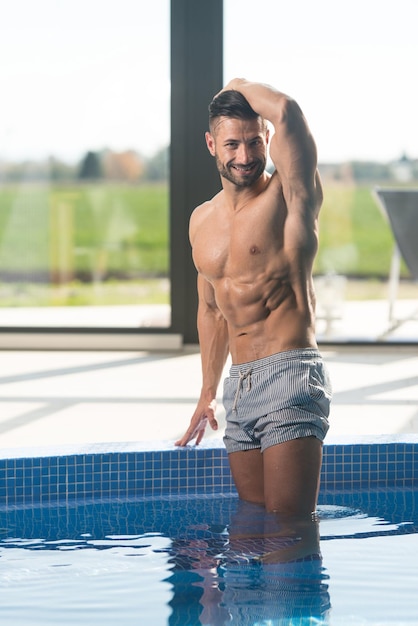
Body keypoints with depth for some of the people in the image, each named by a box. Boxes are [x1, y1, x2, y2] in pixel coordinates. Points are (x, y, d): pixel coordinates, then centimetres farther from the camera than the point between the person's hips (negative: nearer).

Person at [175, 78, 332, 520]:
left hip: (290, 374, -7)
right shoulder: (202, 221, 14)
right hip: (239, 386, 7)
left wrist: (240, 85, -4)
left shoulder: (289, 196, -6)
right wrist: (208, 393, 28)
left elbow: (286, 112, -25)